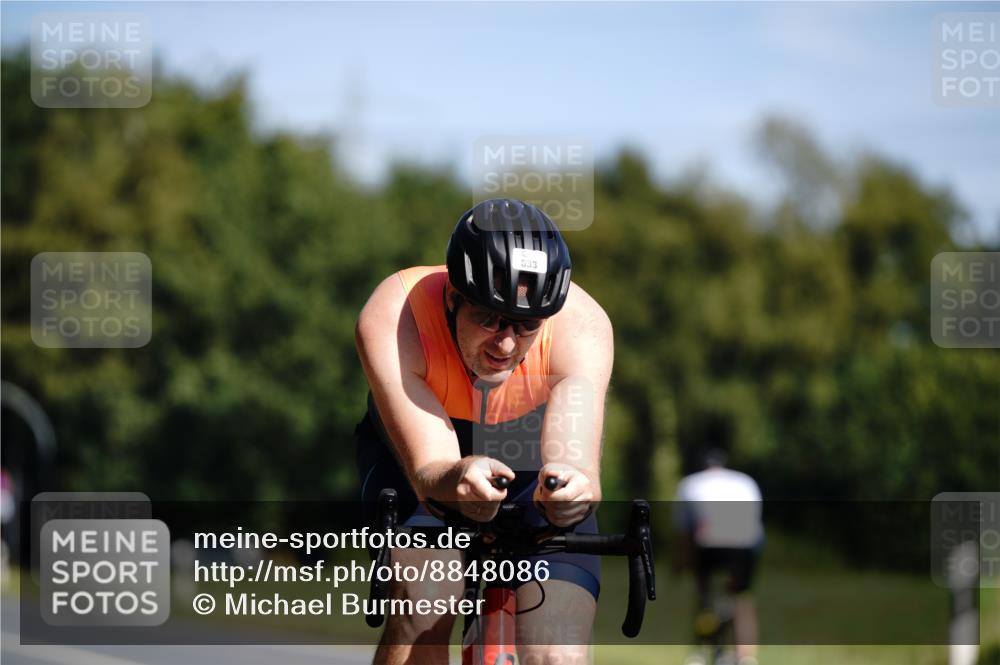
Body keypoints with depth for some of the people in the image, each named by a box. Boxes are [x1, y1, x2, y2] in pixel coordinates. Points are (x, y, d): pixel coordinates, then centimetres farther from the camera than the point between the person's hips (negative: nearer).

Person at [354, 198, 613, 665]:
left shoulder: (580, 324, -33)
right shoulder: (393, 317, -35)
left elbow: (577, 463, -46)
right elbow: (429, 471, -43)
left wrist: (571, 488, -70)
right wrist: (456, 481, -67)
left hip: (533, 462, 1)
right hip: (416, 455, -1)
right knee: (425, 601, -32)